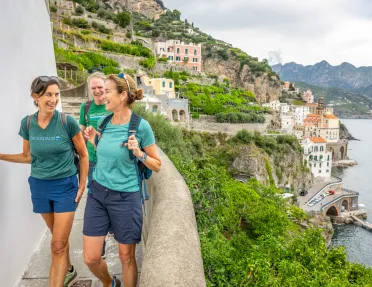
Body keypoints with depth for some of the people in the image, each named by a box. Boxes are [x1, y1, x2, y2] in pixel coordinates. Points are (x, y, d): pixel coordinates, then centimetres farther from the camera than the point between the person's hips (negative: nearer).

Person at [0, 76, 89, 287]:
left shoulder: (68, 122, -15)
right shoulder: (27, 123, -4)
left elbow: (84, 155, -5)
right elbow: (28, 156, 9)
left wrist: (82, 185, -6)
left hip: (65, 185, -4)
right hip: (39, 186, 4)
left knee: (58, 245, -1)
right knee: (59, 238, 21)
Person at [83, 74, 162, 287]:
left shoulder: (141, 126, -14)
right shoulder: (104, 122, 1)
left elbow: (157, 165, -6)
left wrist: (139, 153, -22)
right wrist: (94, 141, 0)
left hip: (125, 197, -4)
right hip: (97, 193, 5)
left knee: (127, 256, 12)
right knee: (91, 258, 10)